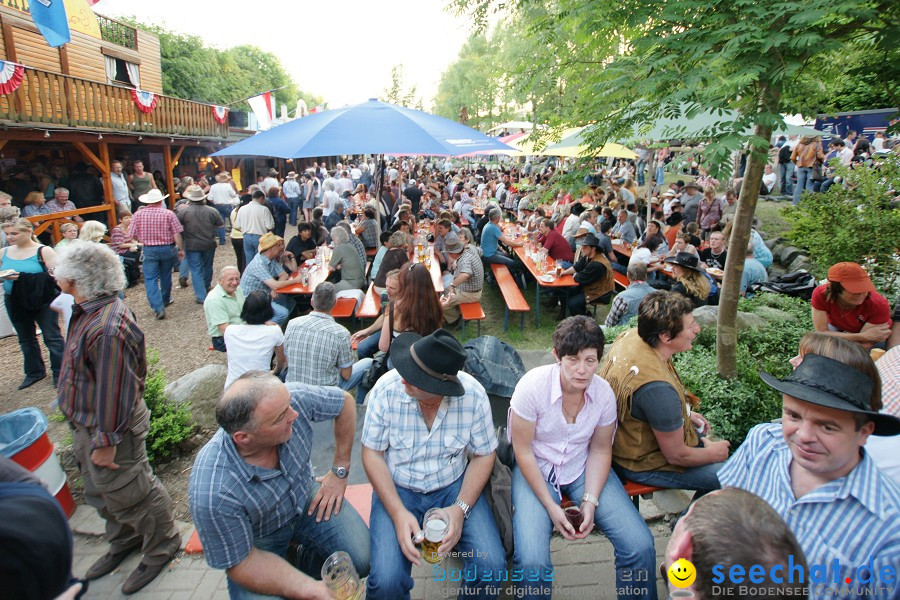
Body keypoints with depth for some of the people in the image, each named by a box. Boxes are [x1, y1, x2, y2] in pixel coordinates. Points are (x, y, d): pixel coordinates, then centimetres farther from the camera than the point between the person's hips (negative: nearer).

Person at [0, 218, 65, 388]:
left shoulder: (43, 251, -11)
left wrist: (23, 276, -23)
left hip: (43, 300, -6)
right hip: (15, 302, 6)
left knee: (52, 337, 2)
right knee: (26, 339, 16)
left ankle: (59, 372, 12)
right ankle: (34, 372, 30)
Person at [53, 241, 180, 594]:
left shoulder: (106, 329, -35)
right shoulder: (93, 311, -1)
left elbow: (114, 392, -30)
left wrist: (105, 441, -21)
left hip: (108, 429, -10)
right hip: (87, 424, 10)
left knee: (128, 495, 10)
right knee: (101, 492, 27)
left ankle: (161, 548, 33)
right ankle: (124, 542, 50)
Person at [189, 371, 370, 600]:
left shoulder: (295, 397, -30)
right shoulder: (211, 495, -36)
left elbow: (345, 401, -10)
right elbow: (240, 562, -22)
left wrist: (340, 471, -8)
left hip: (306, 497, 2)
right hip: (259, 538, -2)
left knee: (362, 559, -13)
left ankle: (311, 557, 17)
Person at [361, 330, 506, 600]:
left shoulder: (473, 394, -18)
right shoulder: (386, 388, -19)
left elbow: (483, 455, -5)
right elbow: (372, 453, -10)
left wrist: (461, 508, -18)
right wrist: (398, 512, -20)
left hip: (454, 486, 1)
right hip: (397, 489, 0)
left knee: (491, 565, -18)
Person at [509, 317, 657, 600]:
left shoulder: (604, 393, -12)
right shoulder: (533, 386, -23)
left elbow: (600, 450, 1)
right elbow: (523, 451, -14)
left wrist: (590, 501, -11)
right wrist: (550, 506, -16)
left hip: (583, 468, 3)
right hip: (536, 470, -3)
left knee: (641, 546, -10)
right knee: (532, 561, -23)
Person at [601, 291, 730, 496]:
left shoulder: (631, 335, -13)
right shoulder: (658, 387, -38)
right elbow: (676, 456, -23)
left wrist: (684, 413, 11)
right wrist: (714, 454, -3)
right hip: (640, 464, -9)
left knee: (706, 437, 25)